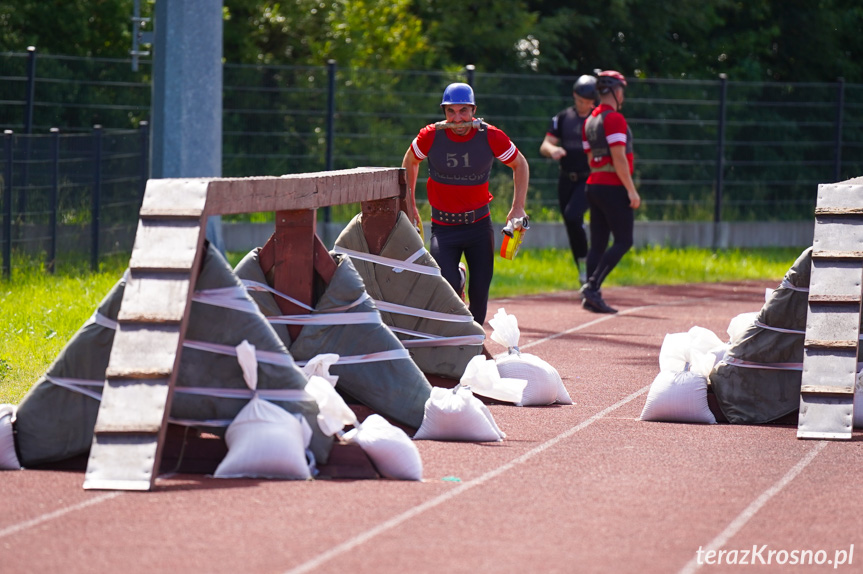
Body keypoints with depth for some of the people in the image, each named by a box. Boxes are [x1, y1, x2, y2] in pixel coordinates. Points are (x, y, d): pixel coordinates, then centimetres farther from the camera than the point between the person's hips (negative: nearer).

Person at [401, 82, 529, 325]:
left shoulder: (491, 137, -11)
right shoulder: (430, 136, -11)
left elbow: (520, 165, 5)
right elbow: (410, 162, 10)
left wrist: (518, 208, -2)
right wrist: (409, 205, 10)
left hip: (479, 225, 1)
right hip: (443, 226, -1)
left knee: (480, 292, 4)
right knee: (448, 285, -20)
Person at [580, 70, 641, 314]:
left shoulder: (590, 120, 15)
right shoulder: (614, 118, -12)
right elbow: (619, 158, -18)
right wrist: (631, 190, -17)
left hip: (594, 185, 9)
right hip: (614, 187, -9)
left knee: (598, 244, 8)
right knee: (623, 241, -6)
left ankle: (591, 296, 3)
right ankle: (592, 287, -16)